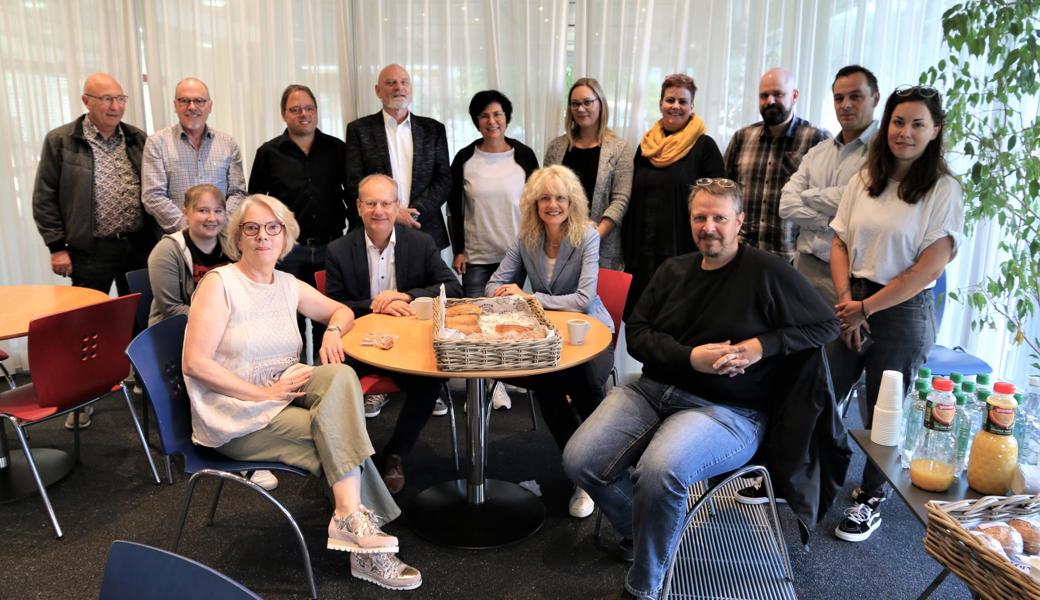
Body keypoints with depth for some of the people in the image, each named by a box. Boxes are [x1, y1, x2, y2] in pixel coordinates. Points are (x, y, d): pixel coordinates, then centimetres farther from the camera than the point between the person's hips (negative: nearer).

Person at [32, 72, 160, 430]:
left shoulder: (138, 140, 6)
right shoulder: (60, 141, -3)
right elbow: (44, 198, -1)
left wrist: (156, 240, 6)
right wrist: (57, 247, -6)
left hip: (138, 246, 3)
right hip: (90, 251, -2)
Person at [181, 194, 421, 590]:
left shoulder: (288, 285, 8)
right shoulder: (219, 283, -9)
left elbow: (342, 310, 22)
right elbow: (195, 363, -16)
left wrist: (333, 331, -2)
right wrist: (263, 393, -22)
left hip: (282, 398, 5)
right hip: (233, 416, -5)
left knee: (340, 376, -25)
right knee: (338, 434, -24)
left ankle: (351, 519, -27)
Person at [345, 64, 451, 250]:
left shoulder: (433, 129, 10)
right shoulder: (359, 129, 5)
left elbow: (444, 180, 4)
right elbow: (354, 183, -2)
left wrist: (414, 212, -10)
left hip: (425, 233, 2)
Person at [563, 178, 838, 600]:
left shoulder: (765, 272, -3)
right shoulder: (673, 270, 11)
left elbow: (826, 325, 1)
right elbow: (637, 333, 7)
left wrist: (762, 345, -12)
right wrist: (690, 357, -11)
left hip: (726, 409, -5)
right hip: (653, 390, 5)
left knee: (660, 470, -34)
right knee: (579, 459, -13)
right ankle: (642, 532, 18)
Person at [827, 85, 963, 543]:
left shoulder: (943, 191, -6)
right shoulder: (864, 180, 7)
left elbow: (929, 268, -13)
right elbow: (840, 244, 7)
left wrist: (867, 307, -13)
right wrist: (846, 299, -7)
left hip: (903, 312, -3)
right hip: (852, 305, 4)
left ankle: (870, 499, 28)